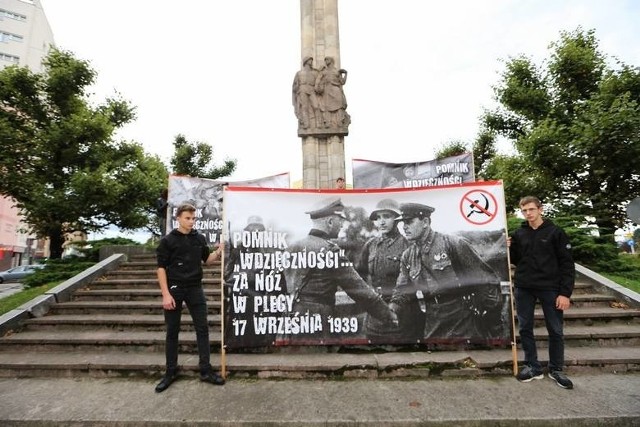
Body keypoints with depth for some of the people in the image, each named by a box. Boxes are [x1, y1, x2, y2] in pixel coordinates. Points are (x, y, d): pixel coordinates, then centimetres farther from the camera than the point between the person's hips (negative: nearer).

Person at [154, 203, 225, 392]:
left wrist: (218, 252, -6)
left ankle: (205, 370, 15)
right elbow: (161, 268, -7)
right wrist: (166, 294, -12)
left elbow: (207, 259, 15)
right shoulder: (168, 240, -6)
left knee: (202, 328, 4)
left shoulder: (199, 238, 4)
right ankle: (171, 372, 24)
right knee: (172, 331, 9)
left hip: (195, 289, 3)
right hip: (174, 289, -3)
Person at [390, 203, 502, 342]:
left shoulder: (453, 243, -12)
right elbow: (401, 294, 3)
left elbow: (488, 279, -9)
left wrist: (484, 313, -5)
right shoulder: (407, 257, 4)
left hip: (464, 328, -4)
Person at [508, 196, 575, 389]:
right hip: (523, 288, 3)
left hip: (550, 288, -3)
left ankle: (556, 369, 24)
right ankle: (533, 367, 21)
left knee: (555, 331, 8)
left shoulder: (555, 232, -3)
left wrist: (565, 293, -11)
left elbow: (567, 264, -6)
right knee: (525, 329, 8)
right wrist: (509, 248, -6)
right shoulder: (518, 234, 6)